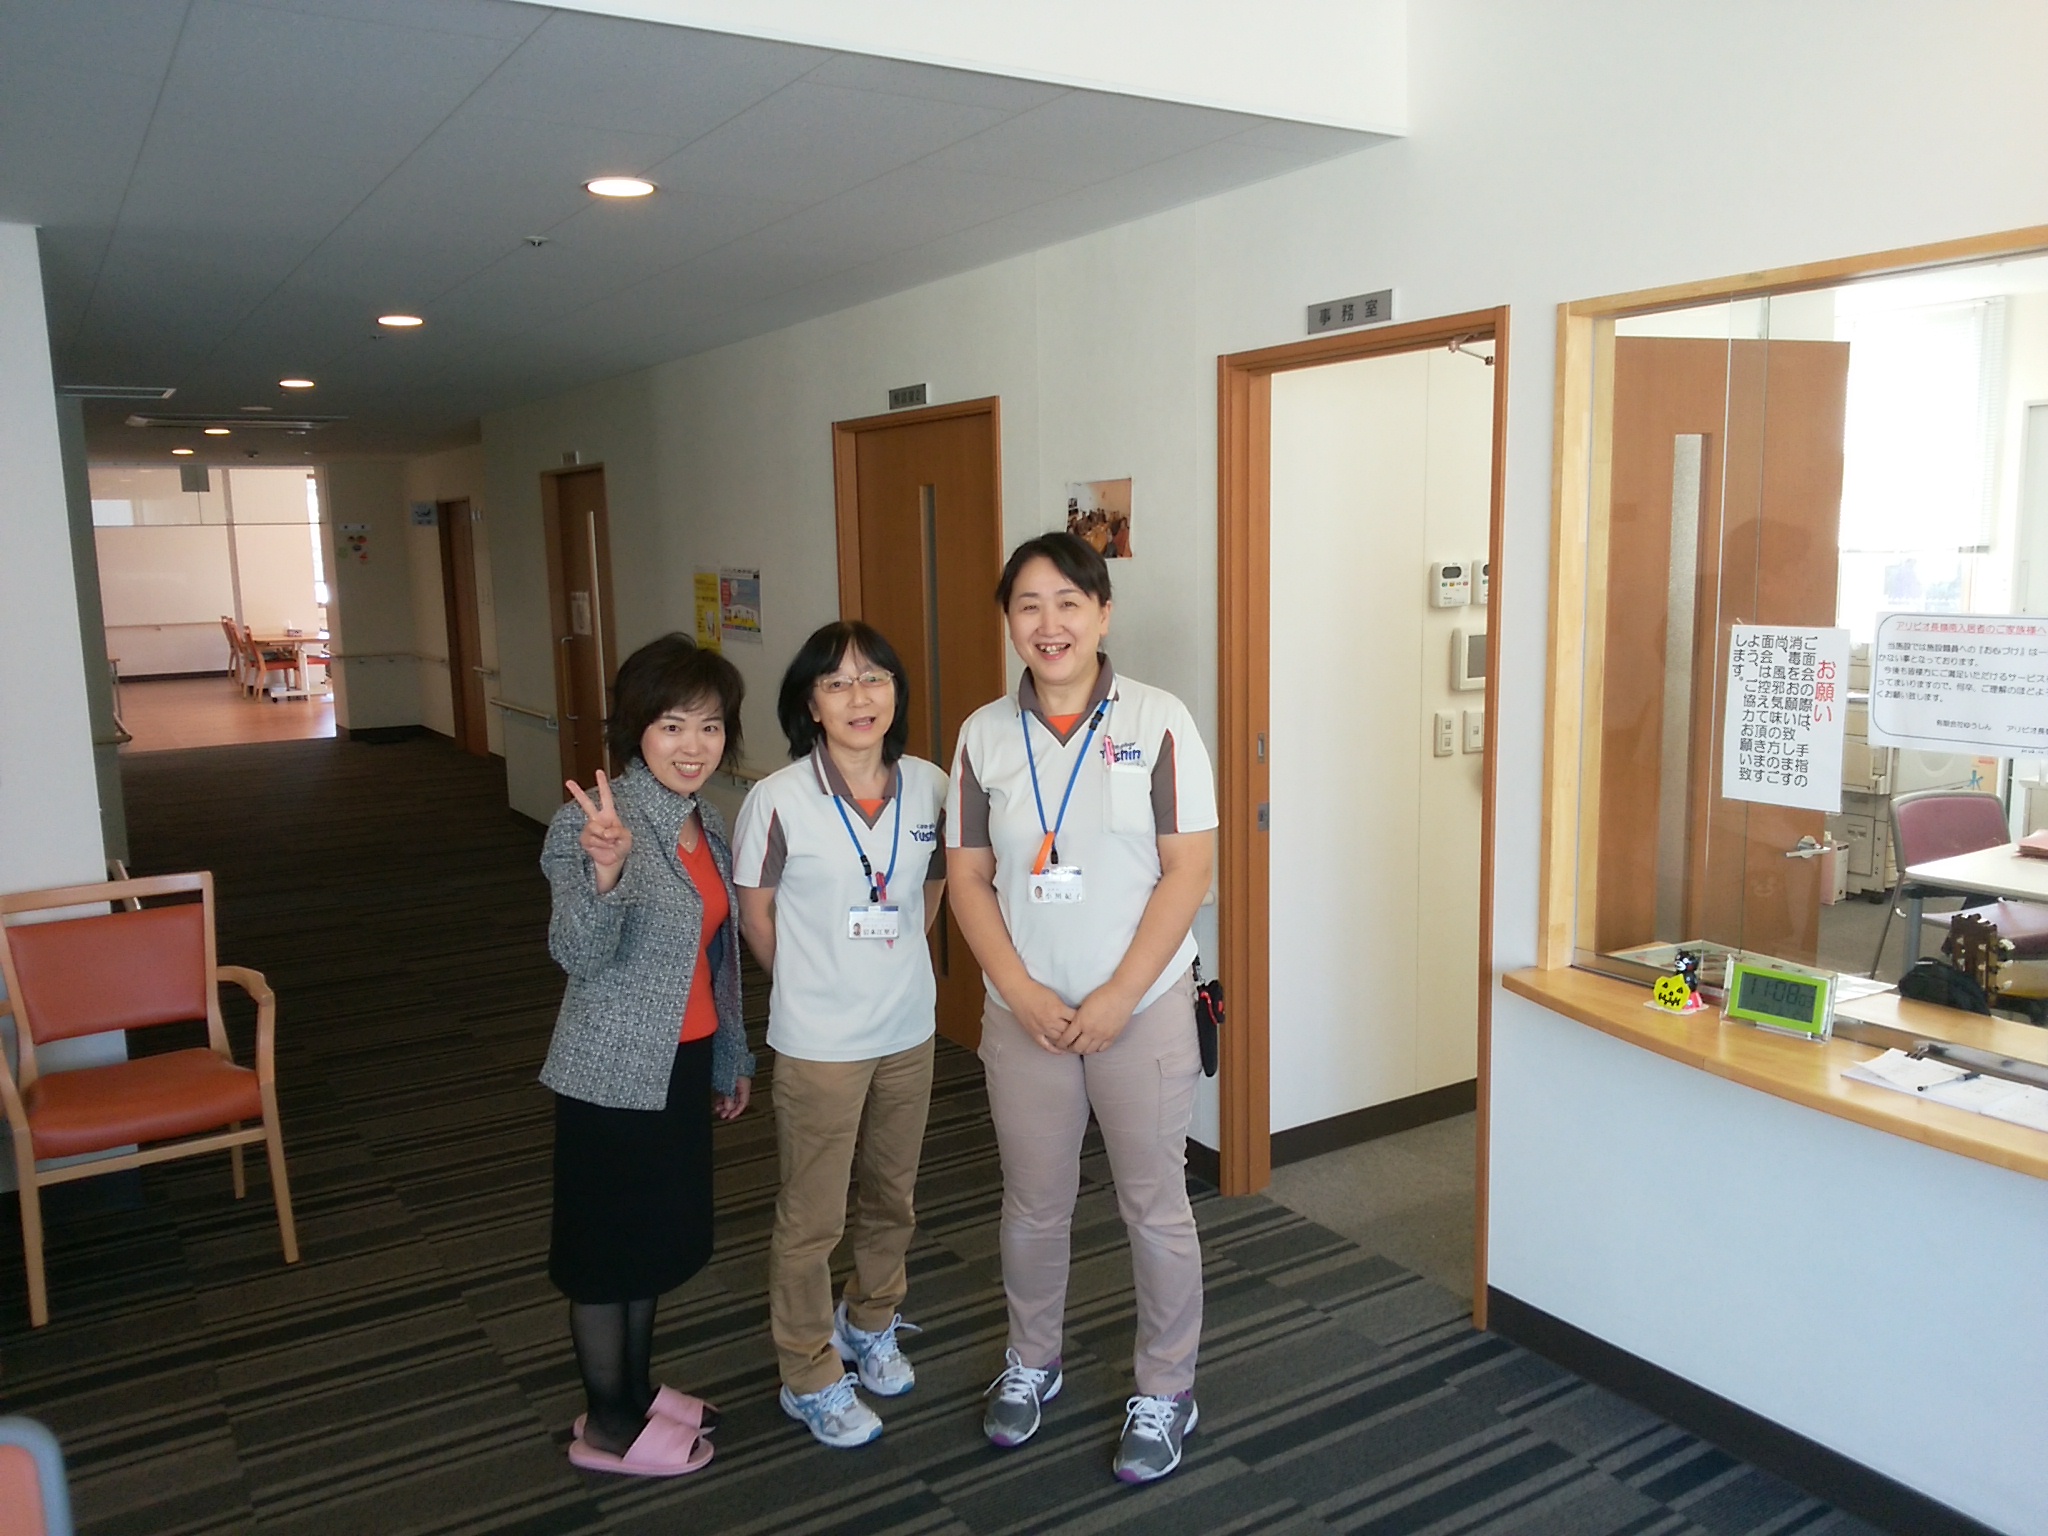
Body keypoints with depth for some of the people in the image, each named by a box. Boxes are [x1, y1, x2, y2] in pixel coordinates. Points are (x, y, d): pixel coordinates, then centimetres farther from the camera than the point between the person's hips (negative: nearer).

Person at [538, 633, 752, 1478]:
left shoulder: (708, 822, 4)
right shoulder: (596, 820, -19)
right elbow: (579, 956, -28)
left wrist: (733, 1056, 19)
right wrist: (605, 870, -46)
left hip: (682, 1062, 8)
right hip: (614, 1070, -8)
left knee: (657, 1236, 20)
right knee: (607, 1246, 8)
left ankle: (637, 1390, 38)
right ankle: (608, 1427, 25)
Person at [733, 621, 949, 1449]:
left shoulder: (930, 787, -7)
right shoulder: (778, 800, -18)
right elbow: (754, 909, -4)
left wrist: (895, 963, 6)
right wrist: (814, 984, 3)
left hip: (909, 1030, 4)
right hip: (819, 1043, -4)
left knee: (893, 1198, 22)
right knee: (811, 1218, 10)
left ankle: (870, 1326, 47)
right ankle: (811, 1379, 30)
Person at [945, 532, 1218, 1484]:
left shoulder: (1158, 723, -9)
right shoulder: (984, 735, 0)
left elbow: (1188, 871, -10)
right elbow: (968, 878, 1)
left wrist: (1117, 998, -14)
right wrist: (1024, 996, -10)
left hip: (1143, 1009, -2)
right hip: (1024, 1014, 3)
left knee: (1155, 1208, 9)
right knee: (1032, 1204, 17)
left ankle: (1164, 1391, 30)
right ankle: (1031, 1363, 40)